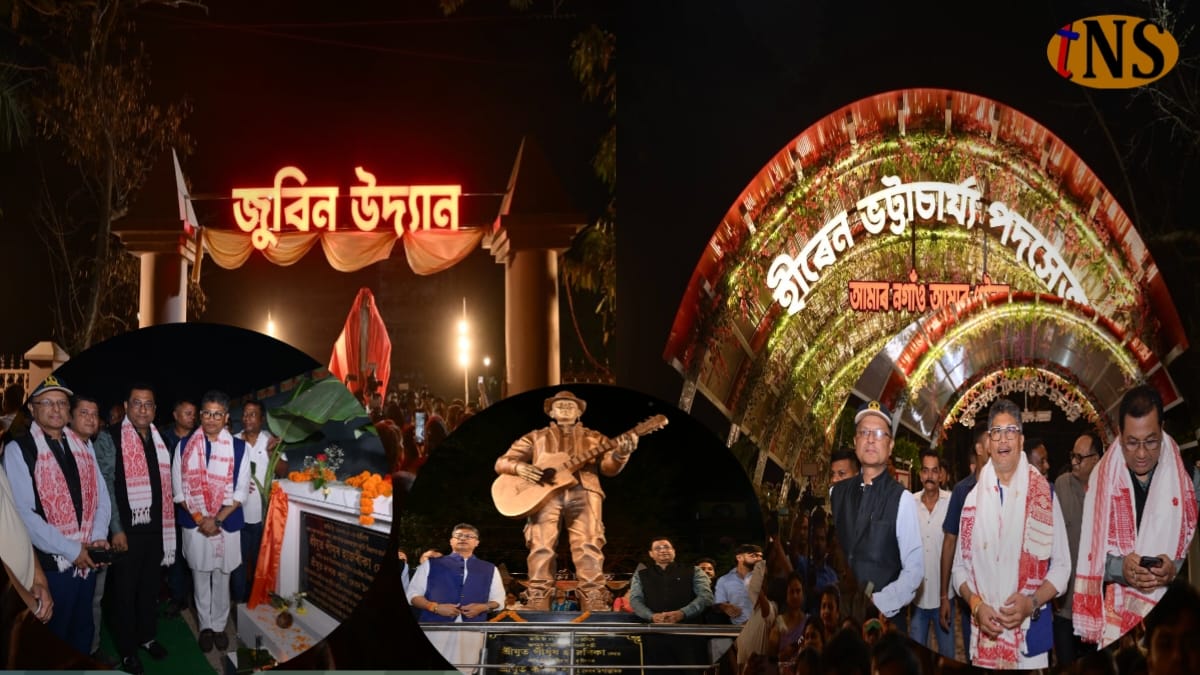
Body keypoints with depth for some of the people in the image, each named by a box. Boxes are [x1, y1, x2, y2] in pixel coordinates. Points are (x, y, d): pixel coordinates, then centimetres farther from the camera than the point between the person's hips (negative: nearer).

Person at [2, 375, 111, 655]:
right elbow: (23, 513, -17)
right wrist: (71, 550, -16)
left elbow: (101, 495, 11)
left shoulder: (83, 447, 10)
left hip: (86, 559, 5)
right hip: (51, 564, -5)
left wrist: (99, 536, -8)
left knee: (84, 631, 17)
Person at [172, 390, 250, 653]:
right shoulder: (184, 446, -1)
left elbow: (241, 491, -4)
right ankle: (205, 626, 25)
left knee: (221, 577, 9)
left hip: (227, 524, -1)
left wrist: (217, 519, -13)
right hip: (194, 524, 1)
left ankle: (219, 625, 24)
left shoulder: (238, 448, -4)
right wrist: (199, 518, -10)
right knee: (200, 576, 10)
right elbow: (179, 488, 0)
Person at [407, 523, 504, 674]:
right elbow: (413, 594, 8)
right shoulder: (431, 564, 12)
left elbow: (498, 600, 18)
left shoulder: (489, 569, 18)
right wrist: (435, 607, -9)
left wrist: (483, 607, -5)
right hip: (435, 628, -2)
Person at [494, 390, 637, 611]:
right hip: (545, 495, 0)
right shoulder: (535, 438, 24)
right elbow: (501, 462, 18)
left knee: (588, 549, -16)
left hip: (583, 494, 0)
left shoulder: (594, 438, 25)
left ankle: (597, 609, -20)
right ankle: (537, 606, -14)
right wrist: (519, 467, -6)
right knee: (541, 549, -14)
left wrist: (620, 453, -13)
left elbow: (609, 467, 10)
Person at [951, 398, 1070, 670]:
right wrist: (976, 605, -9)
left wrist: (1032, 602, -13)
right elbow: (960, 567, 7)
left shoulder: (1043, 494, -1)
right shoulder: (973, 498, 4)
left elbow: (1061, 566, 0)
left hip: (1030, 634, -1)